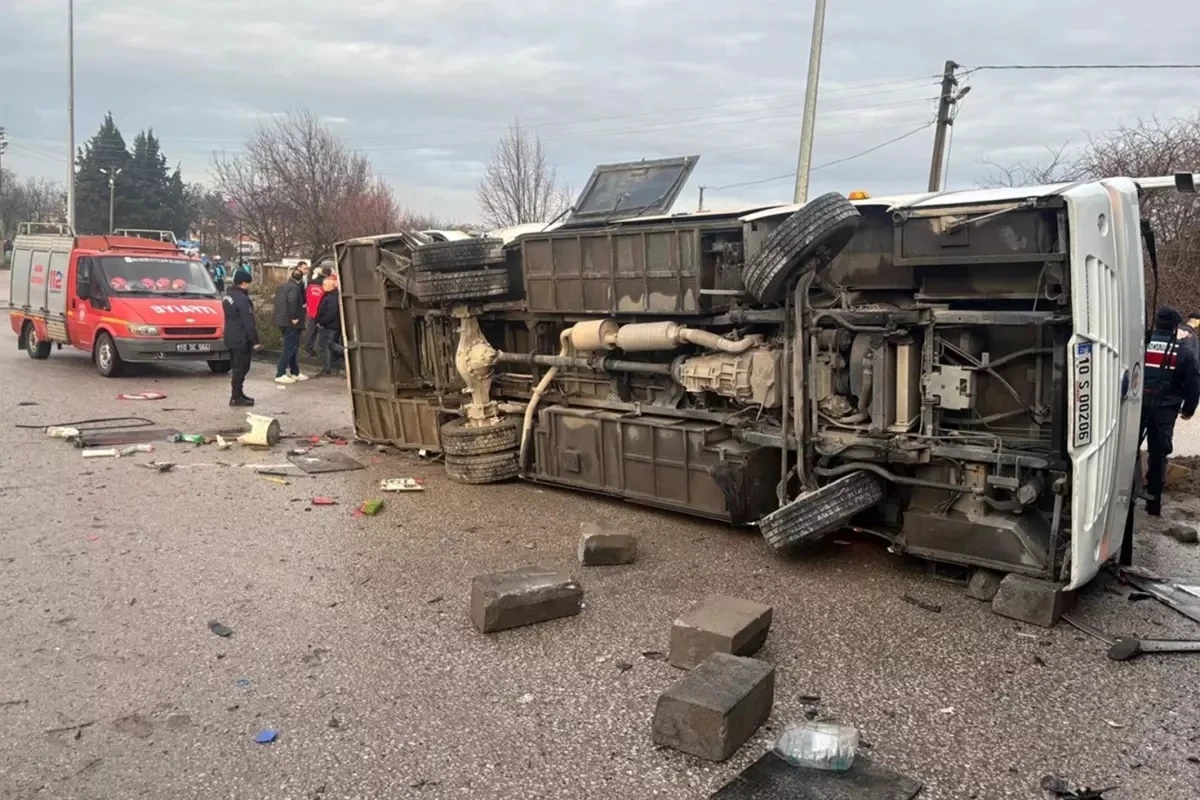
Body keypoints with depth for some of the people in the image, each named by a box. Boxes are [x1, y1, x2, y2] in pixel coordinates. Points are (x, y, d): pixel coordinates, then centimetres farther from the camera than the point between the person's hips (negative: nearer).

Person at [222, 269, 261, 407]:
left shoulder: (228, 296, 11)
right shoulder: (242, 299, -20)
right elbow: (248, 323, -22)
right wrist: (255, 341, -17)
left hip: (231, 337, 10)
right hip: (241, 339, -10)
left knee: (235, 367, 17)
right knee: (240, 368, -5)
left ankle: (237, 394, 25)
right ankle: (236, 397, -3)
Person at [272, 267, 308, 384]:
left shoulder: (281, 286, 13)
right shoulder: (295, 287, -15)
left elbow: (278, 301, 22)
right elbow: (292, 300, -32)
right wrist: (294, 317, -26)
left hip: (282, 321, 9)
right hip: (291, 322, -9)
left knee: (291, 347, 17)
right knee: (289, 348, -4)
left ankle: (295, 372, 24)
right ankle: (280, 374, -4)